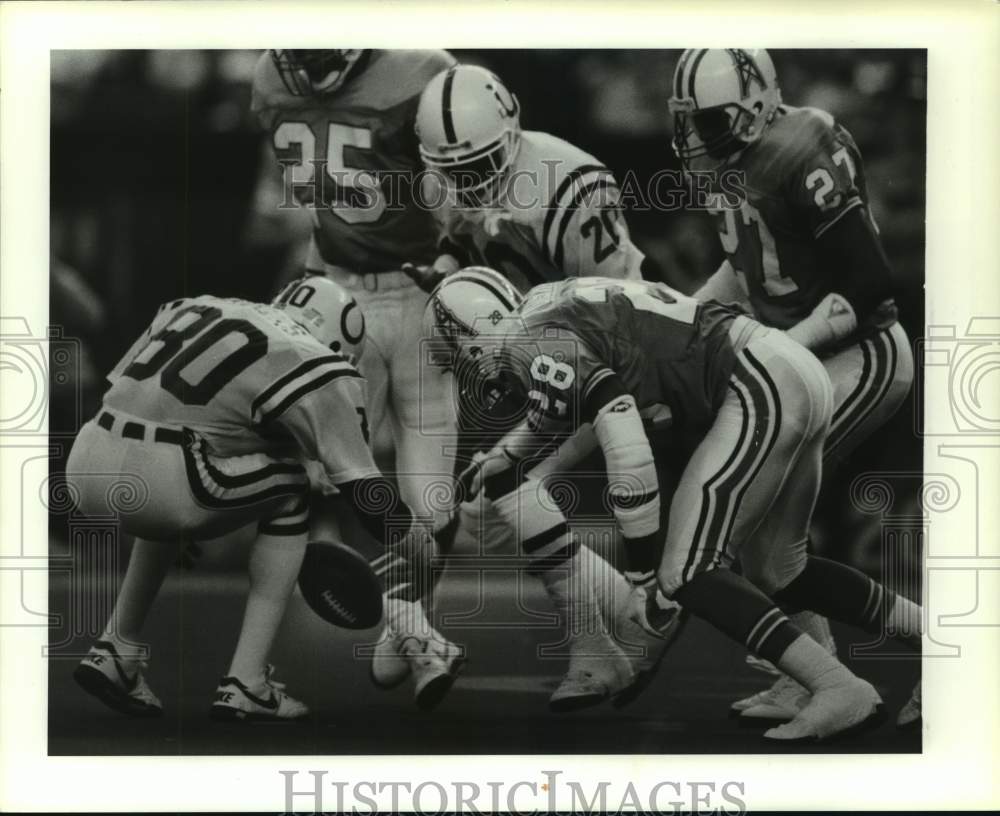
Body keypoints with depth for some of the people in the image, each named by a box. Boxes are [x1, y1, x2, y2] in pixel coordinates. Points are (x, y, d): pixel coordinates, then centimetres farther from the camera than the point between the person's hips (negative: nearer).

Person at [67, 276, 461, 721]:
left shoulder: (194, 307, 26)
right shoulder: (313, 366, 6)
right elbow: (363, 488, 7)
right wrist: (420, 548, 24)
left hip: (84, 467, 7)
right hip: (155, 481, -7)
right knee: (288, 490, 16)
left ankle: (115, 652, 27)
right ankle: (245, 684, 11)